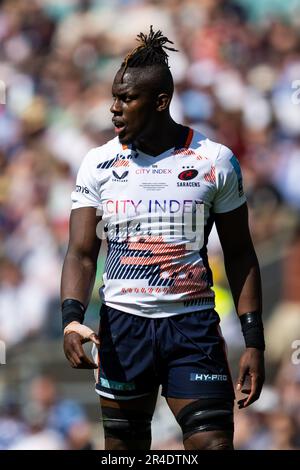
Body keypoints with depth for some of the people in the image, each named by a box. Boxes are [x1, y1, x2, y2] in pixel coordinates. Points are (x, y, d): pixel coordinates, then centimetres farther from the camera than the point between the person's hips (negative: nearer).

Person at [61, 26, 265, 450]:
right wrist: (72, 318, -21)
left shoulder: (215, 161, 0)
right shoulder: (98, 165, 2)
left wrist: (254, 340, -1)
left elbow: (239, 255, 5)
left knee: (213, 443, -13)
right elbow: (81, 253, -2)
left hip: (193, 325, -1)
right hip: (123, 325, 1)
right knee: (124, 448, 6)